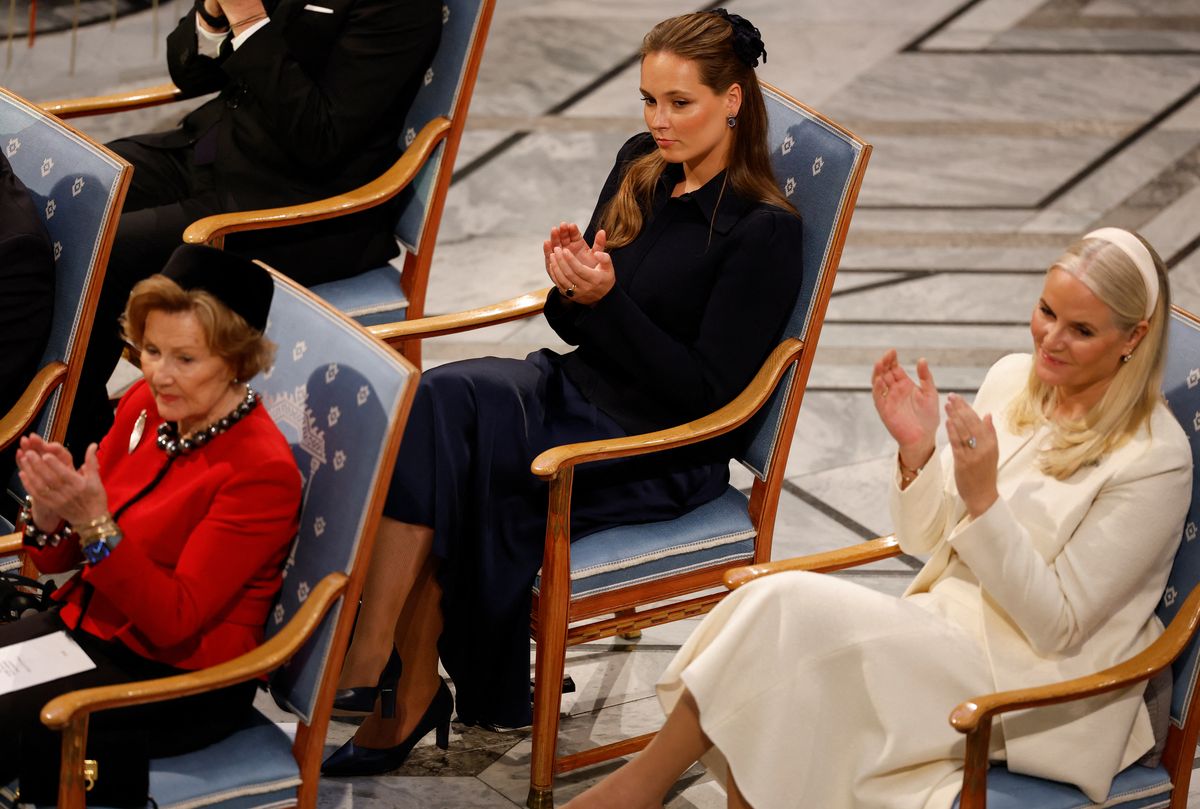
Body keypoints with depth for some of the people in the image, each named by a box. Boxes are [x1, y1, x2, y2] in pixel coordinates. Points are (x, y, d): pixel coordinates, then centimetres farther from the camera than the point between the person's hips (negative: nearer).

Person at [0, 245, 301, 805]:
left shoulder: (262, 471, -18)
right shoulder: (144, 406, 1)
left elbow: (174, 621, -21)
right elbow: (58, 561, 7)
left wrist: (95, 523, -31)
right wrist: (48, 513, -15)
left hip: (183, 679, -7)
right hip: (83, 626, 7)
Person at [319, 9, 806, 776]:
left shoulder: (765, 230, -10)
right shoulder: (641, 167, 10)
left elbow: (708, 390, -15)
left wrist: (607, 298, -21)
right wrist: (570, 282, -7)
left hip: (660, 452, -7)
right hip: (576, 392, 7)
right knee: (437, 401, -25)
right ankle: (405, 686, -26)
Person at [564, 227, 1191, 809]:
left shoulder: (1155, 460, -13)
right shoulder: (1013, 380, 7)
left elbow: (1057, 626, -14)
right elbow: (924, 539, 13)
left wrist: (985, 499, -24)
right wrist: (917, 451, -6)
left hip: (1035, 693, -6)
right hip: (945, 628, 7)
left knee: (790, 607, -24)